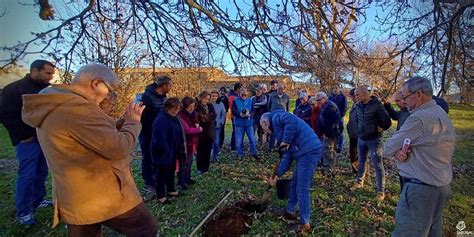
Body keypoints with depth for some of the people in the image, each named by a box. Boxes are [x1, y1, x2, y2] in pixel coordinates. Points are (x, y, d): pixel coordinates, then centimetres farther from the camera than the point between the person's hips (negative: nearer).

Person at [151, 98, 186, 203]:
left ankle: (171, 190, 39)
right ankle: (160, 196, 20)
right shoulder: (161, 120, -24)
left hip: (172, 152, 9)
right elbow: (160, 139, -28)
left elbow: (179, 135, 13)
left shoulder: (174, 118, 7)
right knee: (162, 174, 6)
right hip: (163, 153, -9)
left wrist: (179, 151, 11)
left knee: (171, 172, 22)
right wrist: (166, 152, -23)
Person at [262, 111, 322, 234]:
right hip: (306, 152, 10)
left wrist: (286, 141, -13)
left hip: (308, 152, -10)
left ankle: (305, 224, 16)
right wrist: (277, 176, 25)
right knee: (295, 184, 22)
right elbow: (287, 156, 24)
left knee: (302, 190, 1)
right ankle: (290, 211, 40)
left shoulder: (275, 118, 0)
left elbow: (292, 121, -25)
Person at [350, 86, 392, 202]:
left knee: (377, 165, 0)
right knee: (361, 162, 19)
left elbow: (387, 122, -14)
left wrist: (378, 130, -3)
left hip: (374, 140, -6)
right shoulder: (358, 106, 2)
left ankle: (381, 191, 10)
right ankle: (359, 182, 37)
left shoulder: (377, 105, -17)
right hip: (361, 139, 6)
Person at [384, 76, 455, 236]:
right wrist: (399, 151, -9)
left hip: (421, 189, -10)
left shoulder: (420, 118, -22)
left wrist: (395, 150, 6)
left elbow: (388, 149, -17)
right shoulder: (441, 113, 12)